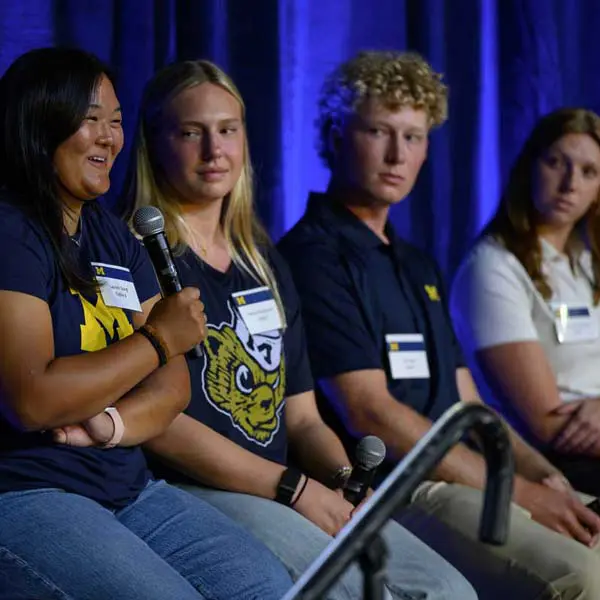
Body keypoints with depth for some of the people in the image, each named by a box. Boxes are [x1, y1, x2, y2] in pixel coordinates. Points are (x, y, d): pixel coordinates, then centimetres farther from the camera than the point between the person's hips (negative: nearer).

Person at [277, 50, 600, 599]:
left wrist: (546, 478, 1)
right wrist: (519, 491, -14)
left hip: (458, 478, 9)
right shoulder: (313, 258, -6)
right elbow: (370, 414, -14)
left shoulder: (418, 266, 23)